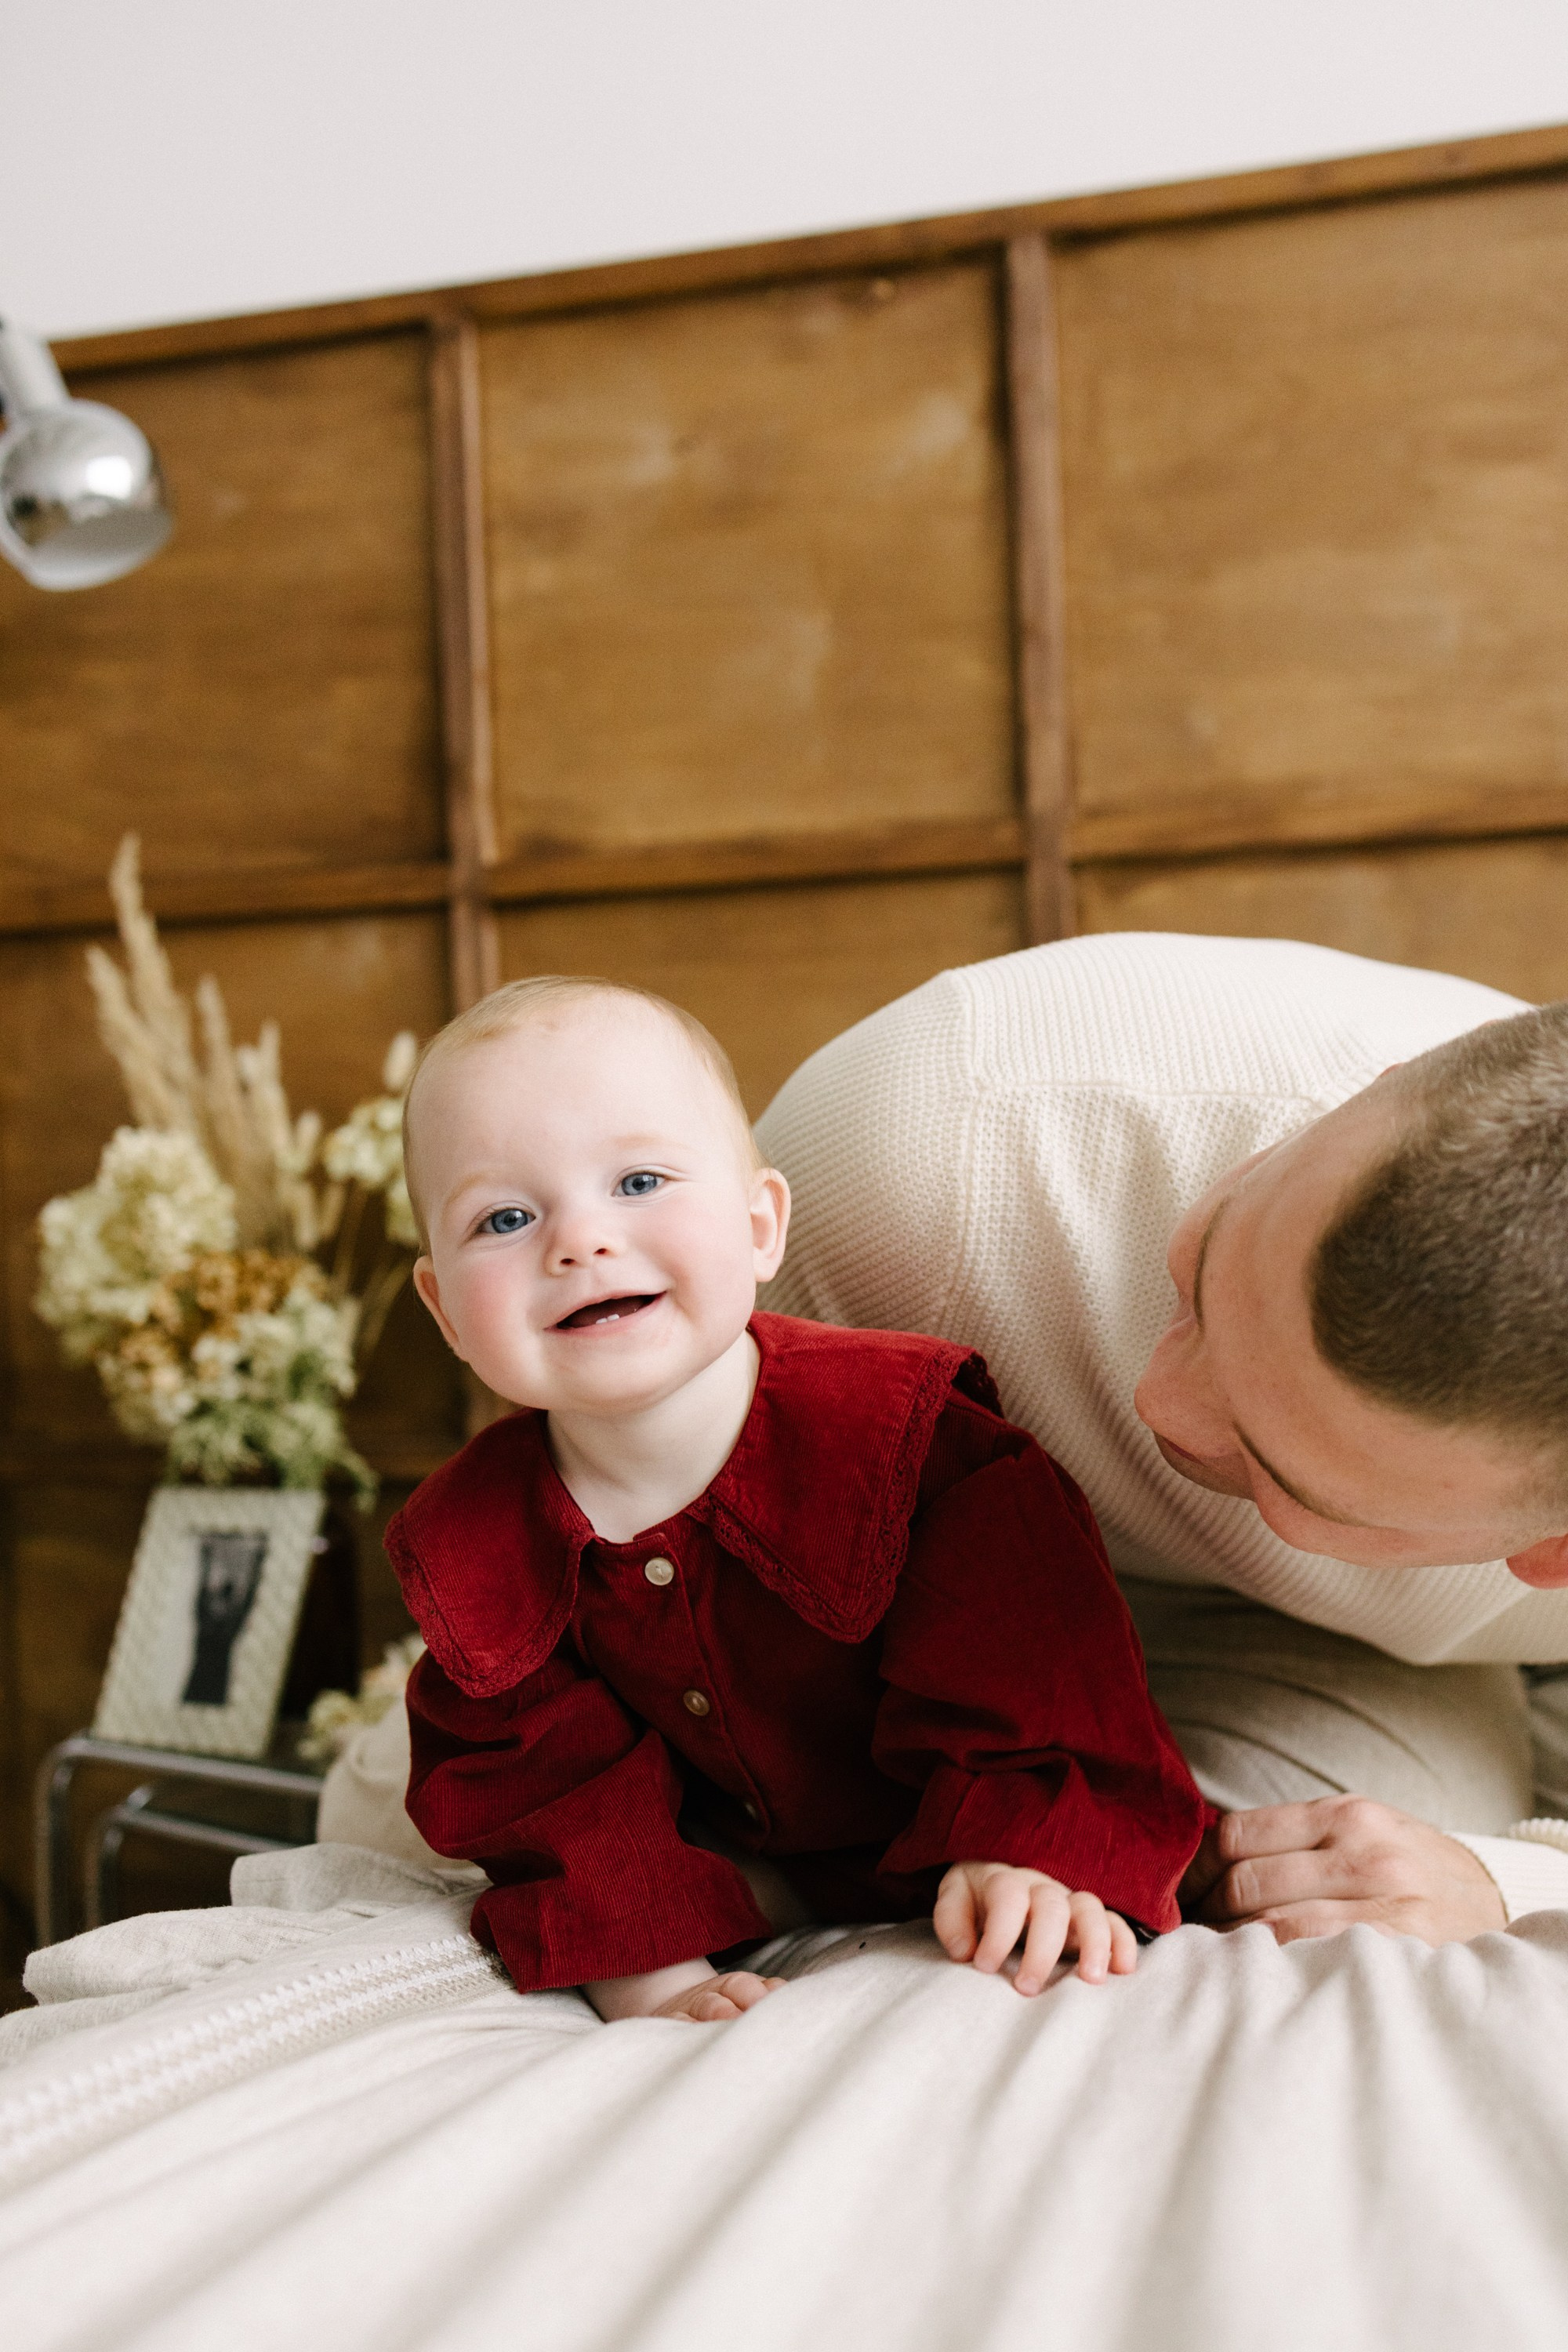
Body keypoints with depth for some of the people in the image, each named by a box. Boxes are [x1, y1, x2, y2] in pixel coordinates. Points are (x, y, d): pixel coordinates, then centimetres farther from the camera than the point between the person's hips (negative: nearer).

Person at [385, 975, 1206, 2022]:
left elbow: (1018, 1658, -22)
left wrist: (1029, 1853, -35)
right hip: (716, 1892, 4)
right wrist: (642, 1967, -25)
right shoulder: (466, 1547, -17)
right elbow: (543, 1782, -13)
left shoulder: (900, 1427, -27)